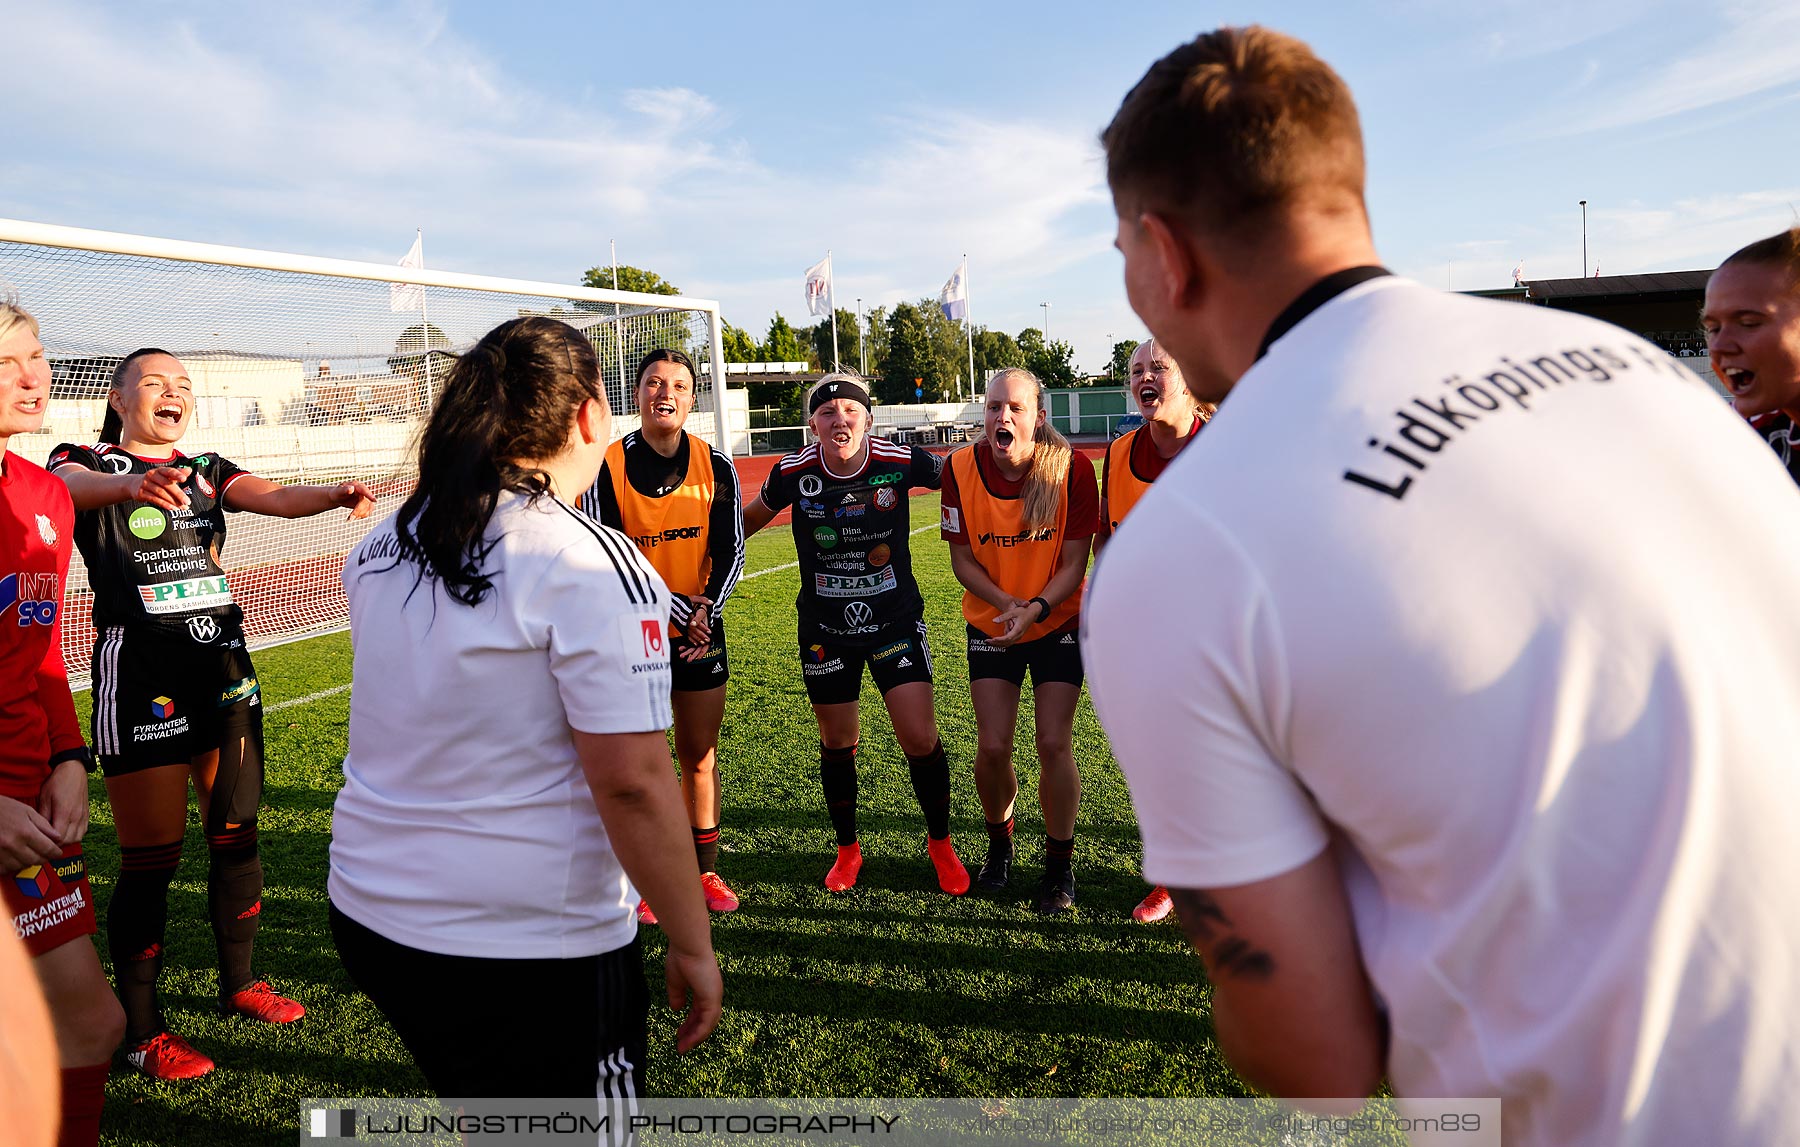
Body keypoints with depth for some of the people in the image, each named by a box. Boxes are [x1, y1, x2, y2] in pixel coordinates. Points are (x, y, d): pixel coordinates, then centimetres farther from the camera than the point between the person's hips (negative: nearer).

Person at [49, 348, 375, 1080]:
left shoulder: (208, 470, 13)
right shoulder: (86, 463, 2)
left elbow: (274, 497, -7)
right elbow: (72, 484, -23)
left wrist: (334, 494, -29)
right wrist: (130, 483, -47)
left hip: (222, 663, 5)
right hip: (140, 670, -5)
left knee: (237, 834, 12)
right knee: (151, 858, -1)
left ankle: (238, 984, 29)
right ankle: (141, 1032, 13)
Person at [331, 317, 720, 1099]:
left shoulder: (380, 548, 2)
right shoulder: (594, 566, -21)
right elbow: (632, 784, -23)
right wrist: (693, 947, -14)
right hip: (534, 949, -7)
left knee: (479, 1098, 28)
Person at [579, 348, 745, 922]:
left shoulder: (715, 466, -1)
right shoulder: (607, 467, -9)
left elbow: (730, 549, 2)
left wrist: (706, 609, -13)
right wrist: (677, 608, -17)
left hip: (701, 627, 3)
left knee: (700, 755, 11)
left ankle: (705, 871, 25)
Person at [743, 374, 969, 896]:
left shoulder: (903, 462, -14)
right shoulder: (793, 473, -11)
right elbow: (750, 519, 10)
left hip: (896, 618, -1)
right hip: (825, 627, 1)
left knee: (920, 738, -6)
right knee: (838, 742, 11)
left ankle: (940, 843, 21)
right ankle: (847, 850, 34)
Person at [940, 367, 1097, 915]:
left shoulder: (1070, 468, -18)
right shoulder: (961, 469, -14)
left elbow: (1074, 564, -13)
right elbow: (962, 560, -7)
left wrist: (1035, 609, -29)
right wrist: (1008, 604, -22)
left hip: (1058, 623, -1)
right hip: (990, 623, 2)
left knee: (1053, 745, -5)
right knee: (992, 747, -1)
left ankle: (1059, 863, 19)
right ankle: (999, 843, 30)